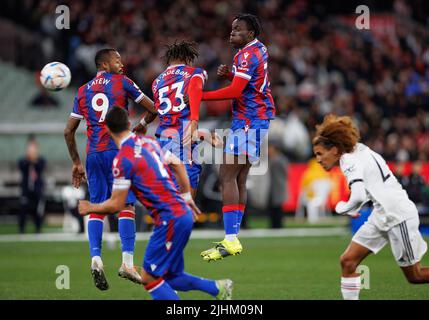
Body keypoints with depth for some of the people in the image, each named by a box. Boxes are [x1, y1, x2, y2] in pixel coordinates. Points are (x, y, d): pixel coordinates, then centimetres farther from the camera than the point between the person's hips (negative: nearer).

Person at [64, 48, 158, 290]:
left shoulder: (83, 91, 16)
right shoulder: (121, 82, 5)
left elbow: (69, 131, 16)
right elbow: (153, 109, 8)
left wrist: (76, 162, 24)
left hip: (93, 154, 4)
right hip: (118, 151, -4)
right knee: (126, 205, -3)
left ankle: (96, 258, -10)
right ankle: (127, 262, -10)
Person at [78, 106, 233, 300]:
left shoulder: (123, 160, -14)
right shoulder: (149, 142, 11)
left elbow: (116, 205, -10)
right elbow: (177, 165, 21)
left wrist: (90, 208, 7)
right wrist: (186, 197, 30)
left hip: (170, 220, -9)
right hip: (183, 213, 9)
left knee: (149, 278, -4)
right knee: (171, 277, 17)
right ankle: (219, 288, 14)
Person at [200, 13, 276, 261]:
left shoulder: (247, 55, -14)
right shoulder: (259, 49, 16)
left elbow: (235, 92, -22)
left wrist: (201, 96, -19)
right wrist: (230, 74, 8)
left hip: (248, 121, -10)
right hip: (261, 118, 10)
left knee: (228, 176, -13)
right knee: (239, 179, 10)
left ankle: (230, 241, -19)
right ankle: (233, 238, 10)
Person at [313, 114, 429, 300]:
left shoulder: (351, 161, -19)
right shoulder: (357, 151, 8)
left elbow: (358, 196, -33)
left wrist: (341, 208, -14)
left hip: (398, 216, -9)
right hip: (381, 216, 9)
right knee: (348, 261, -1)